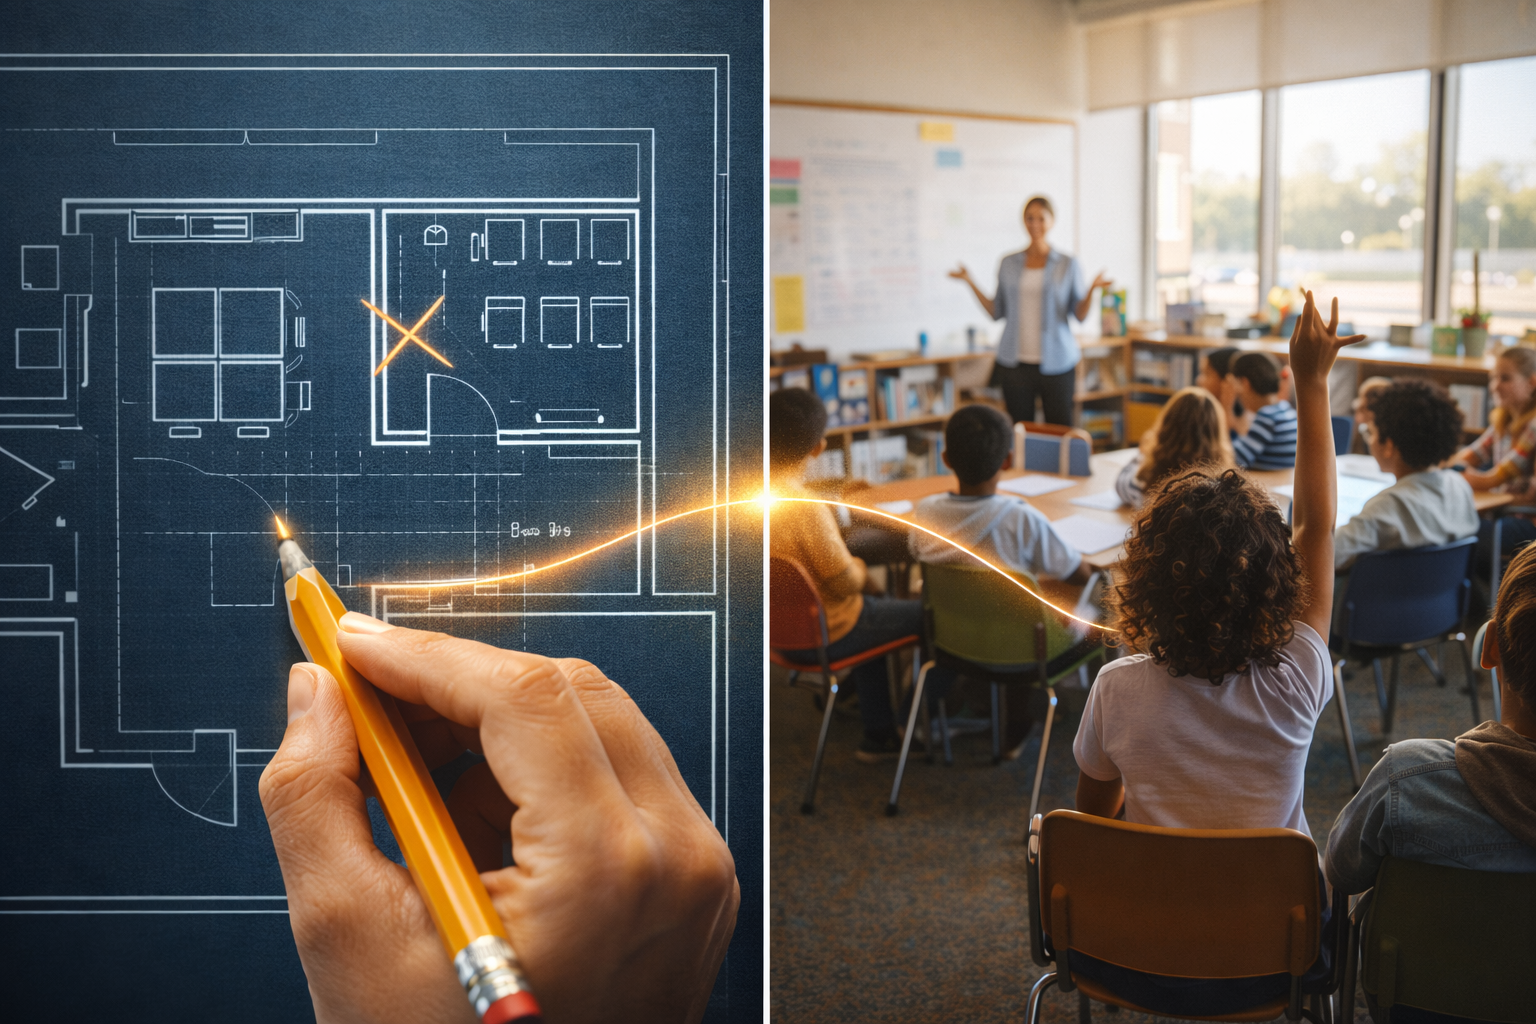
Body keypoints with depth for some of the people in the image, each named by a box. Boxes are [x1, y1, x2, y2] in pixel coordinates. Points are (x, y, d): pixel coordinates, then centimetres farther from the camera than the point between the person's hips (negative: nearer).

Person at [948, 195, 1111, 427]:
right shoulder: (1008, 264, 9)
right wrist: (970, 282, 5)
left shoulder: (1068, 264, 3)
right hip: (1015, 363, 2)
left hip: (1055, 362, -2)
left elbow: (1080, 315, 1)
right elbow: (997, 312, 10)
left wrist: (1092, 289, -16)